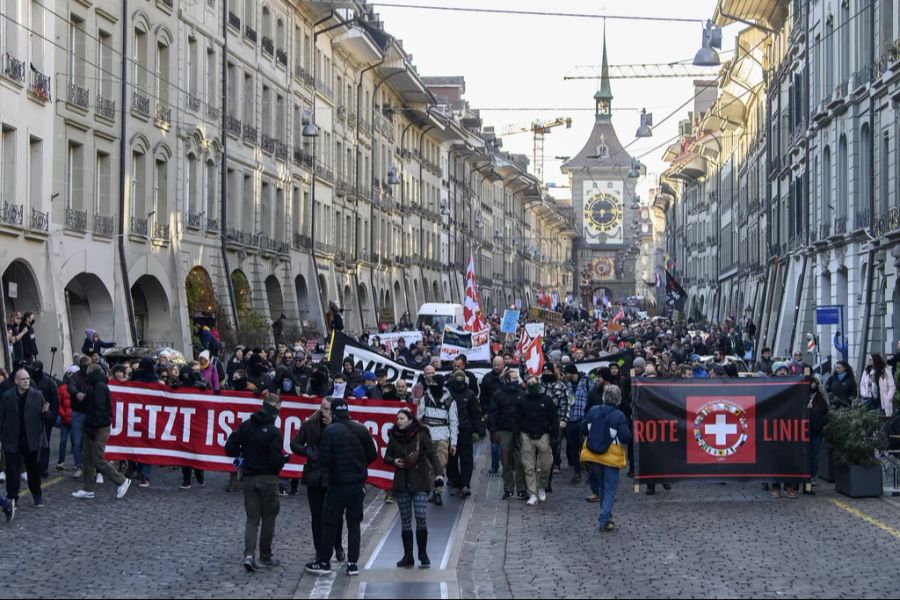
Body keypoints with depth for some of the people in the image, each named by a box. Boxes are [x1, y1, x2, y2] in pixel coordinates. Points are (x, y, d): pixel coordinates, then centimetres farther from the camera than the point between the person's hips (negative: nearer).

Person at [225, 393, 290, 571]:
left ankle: (249, 554, -10)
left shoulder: (245, 426, 0)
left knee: (252, 519, 7)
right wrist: (285, 458, 1)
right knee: (268, 519, 11)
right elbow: (276, 460, -20)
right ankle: (265, 556, 20)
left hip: (249, 478, 4)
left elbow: (230, 448, 1)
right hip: (268, 479, -4)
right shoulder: (273, 431, -16)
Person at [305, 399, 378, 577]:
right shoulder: (361, 429, 1)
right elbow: (372, 455, 4)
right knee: (354, 523, 9)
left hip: (338, 484, -4)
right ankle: (352, 563, 8)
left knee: (330, 523, 6)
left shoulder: (330, 431, -11)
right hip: (358, 483, 4)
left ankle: (323, 561, 11)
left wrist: (330, 468, 6)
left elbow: (324, 459, -15)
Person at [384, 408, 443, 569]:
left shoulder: (421, 435, -5)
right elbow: (387, 457, 15)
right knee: (405, 520, 6)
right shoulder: (394, 436, 5)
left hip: (419, 482, -3)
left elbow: (432, 455, -5)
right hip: (401, 483, 3)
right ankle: (408, 556, 13)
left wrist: (438, 473, -17)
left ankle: (423, 555, 3)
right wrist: (394, 461, -7)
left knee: (421, 518, -9)